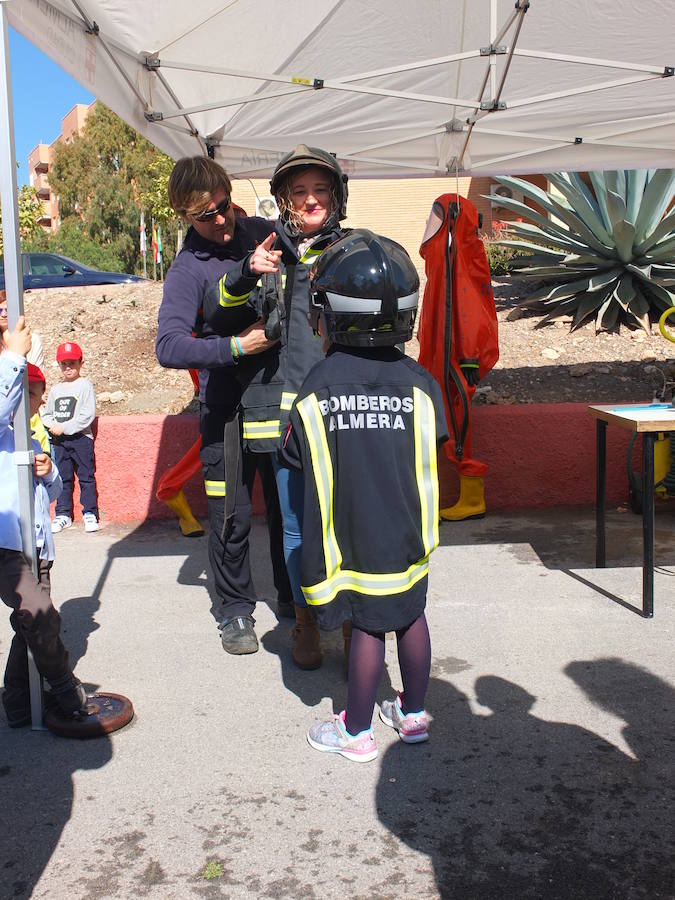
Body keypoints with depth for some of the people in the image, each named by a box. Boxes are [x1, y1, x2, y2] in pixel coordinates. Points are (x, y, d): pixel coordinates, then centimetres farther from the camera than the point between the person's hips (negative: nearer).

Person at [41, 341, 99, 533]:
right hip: (59, 441, 6)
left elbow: (88, 415, -13)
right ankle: (63, 514, 17)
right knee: (62, 478, 9)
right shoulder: (55, 389, 15)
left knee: (86, 477, -1)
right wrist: (52, 425, -4)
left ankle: (90, 513, 5)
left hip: (81, 438, -6)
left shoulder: (85, 386, -4)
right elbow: (46, 414, 19)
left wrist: (64, 427, -15)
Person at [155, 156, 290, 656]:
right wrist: (236, 346, -29)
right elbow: (169, 347, -22)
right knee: (232, 516, 2)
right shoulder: (188, 270, -11)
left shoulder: (262, 232, 3)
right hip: (227, 406, -4)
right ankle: (235, 609, 22)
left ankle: (295, 595, 32)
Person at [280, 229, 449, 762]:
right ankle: (414, 714, 34)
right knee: (410, 616, 17)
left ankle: (357, 732, 22)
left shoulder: (318, 387, -13)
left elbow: (298, 460, -5)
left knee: (368, 626, 7)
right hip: (408, 533, 3)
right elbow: (432, 454, 0)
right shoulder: (419, 382, -7)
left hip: (352, 535, -2)